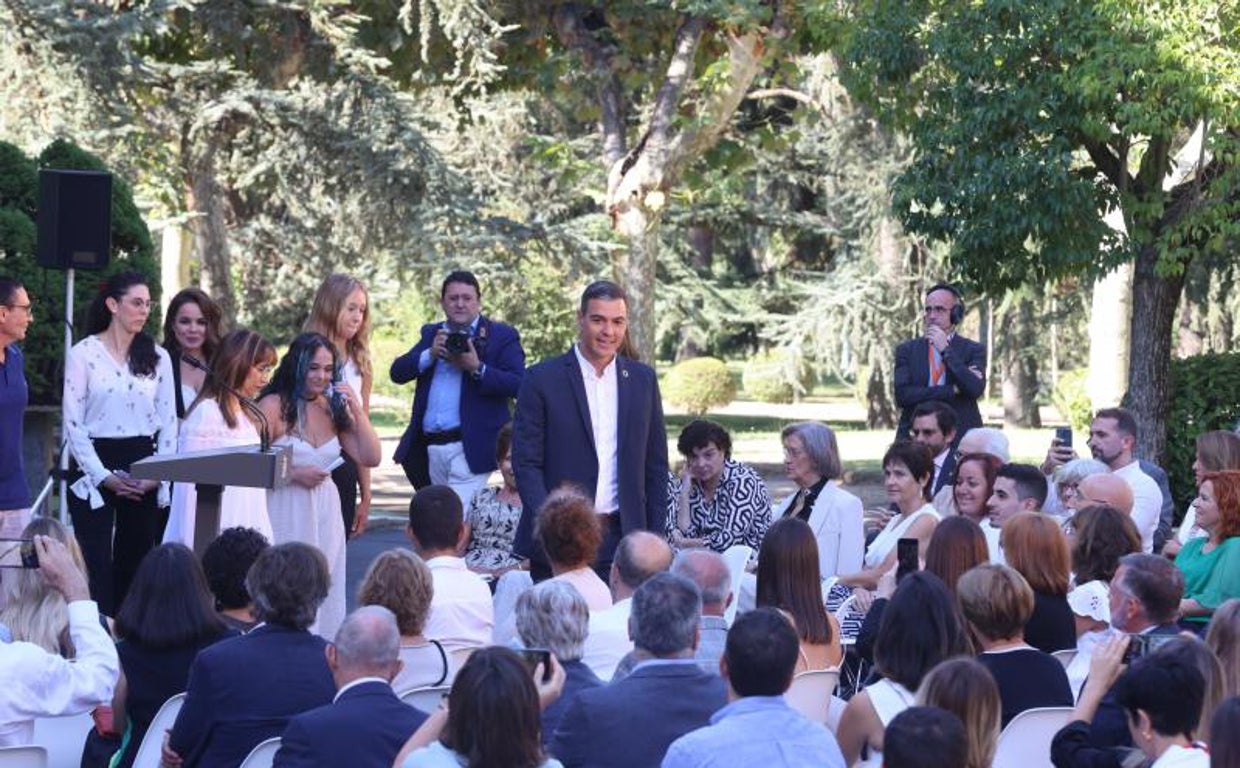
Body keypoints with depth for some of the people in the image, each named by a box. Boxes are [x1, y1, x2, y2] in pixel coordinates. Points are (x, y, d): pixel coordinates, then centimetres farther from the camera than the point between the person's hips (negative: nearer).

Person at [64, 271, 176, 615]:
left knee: (135, 561, 6)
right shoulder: (83, 354, -3)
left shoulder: (158, 357, 9)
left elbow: (168, 421, 9)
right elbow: (73, 423, -5)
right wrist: (103, 476, -11)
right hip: (95, 472, -4)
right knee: (97, 564, -6)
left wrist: (158, 473, -3)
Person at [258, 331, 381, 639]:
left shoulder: (334, 408, 11)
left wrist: (356, 411, -1)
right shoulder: (274, 406, -7)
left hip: (325, 514, 5)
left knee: (324, 596, 6)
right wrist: (294, 474, -14)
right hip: (285, 514, -5)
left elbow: (371, 458, 6)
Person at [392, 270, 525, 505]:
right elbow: (398, 372, 9)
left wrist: (477, 368, -20)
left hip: (469, 449, -6)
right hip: (427, 448, 6)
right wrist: (431, 354, -8)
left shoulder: (501, 336, 2)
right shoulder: (431, 334, 18)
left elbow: (519, 385, -10)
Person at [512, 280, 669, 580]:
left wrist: (655, 539, 7)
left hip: (621, 540, 2)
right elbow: (526, 464, -3)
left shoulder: (643, 379, 10)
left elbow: (656, 465, 14)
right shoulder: (542, 380, -1)